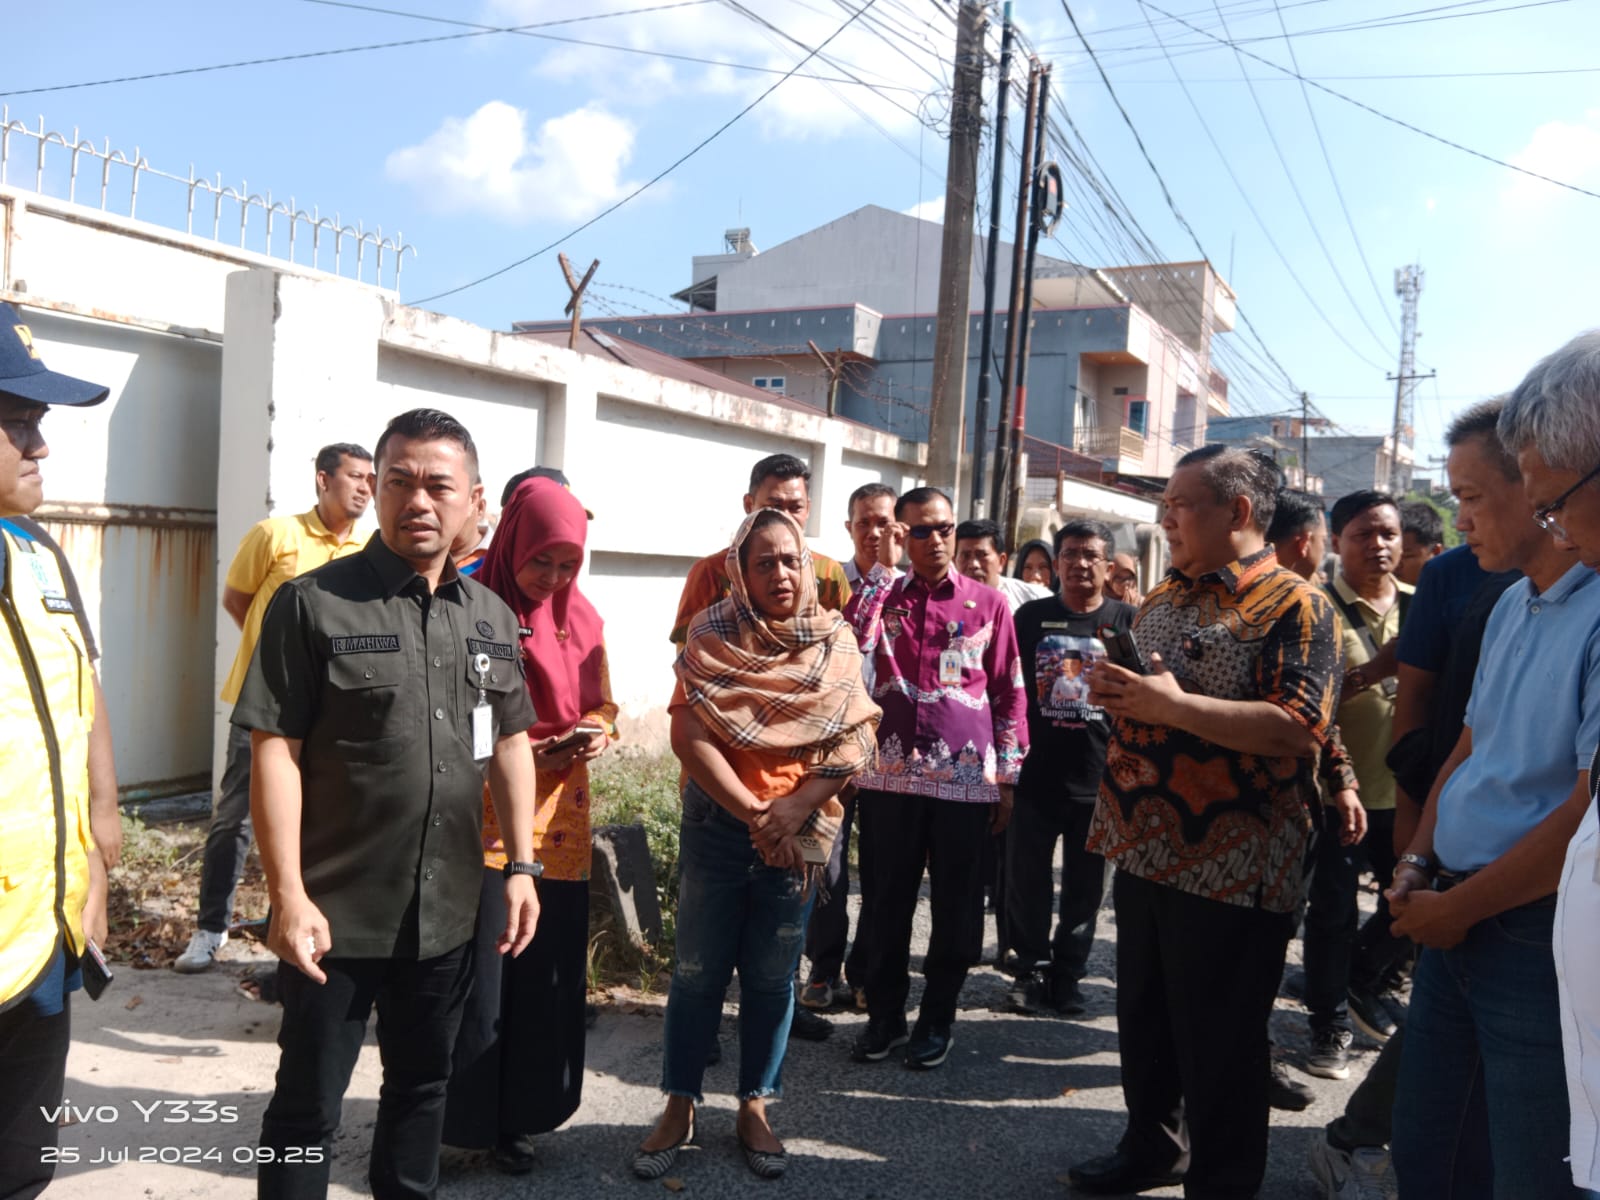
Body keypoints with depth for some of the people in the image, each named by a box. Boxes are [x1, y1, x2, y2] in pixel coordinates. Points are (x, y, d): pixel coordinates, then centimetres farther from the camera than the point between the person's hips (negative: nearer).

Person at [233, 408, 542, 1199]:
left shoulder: (492, 618, 5)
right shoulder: (314, 602, -10)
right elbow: (274, 750, -12)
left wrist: (520, 867, 6)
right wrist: (288, 893, -17)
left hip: (447, 910, 5)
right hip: (335, 910, -4)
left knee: (422, 1084, 21)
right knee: (307, 1103, 11)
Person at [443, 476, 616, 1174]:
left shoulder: (582, 618, 7)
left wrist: (594, 737, -7)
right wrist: (529, 753, -19)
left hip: (560, 820, 5)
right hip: (485, 820, -5)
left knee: (549, 975, 10)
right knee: (477, 977, 0)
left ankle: (519, 1116, 28)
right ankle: (466, 1117, 21)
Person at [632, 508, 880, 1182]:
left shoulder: (835, 642, 1)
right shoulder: (711, 636, -4)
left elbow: (855, 741, -5)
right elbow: (688, 734, -12)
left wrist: (797, 805, -18)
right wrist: (752, 812, -18)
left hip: (800, 831, 1)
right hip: (716, 823, -1)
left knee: (772, 976, 11)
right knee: (698, 971, 7)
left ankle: (754, 1107, 28)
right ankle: (679, 1107, 24)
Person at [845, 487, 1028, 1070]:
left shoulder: (988, 603, 4)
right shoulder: (884, 596, 7)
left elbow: (1010, 694, 5)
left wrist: (1007, 779, 2)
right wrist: (882, 566, -12)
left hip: (966, 777, -1)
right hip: (890, 774, 1)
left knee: (956, 906, 8)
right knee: (887, 901, 10)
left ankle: (937, 1021, 24)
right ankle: (885, 1016, 25)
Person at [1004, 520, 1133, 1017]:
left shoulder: (1128, 621, 2)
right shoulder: (1031, 616, 5)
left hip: (1100, 780, 0)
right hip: (1035, 775, 1)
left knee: (1085, 888, 11)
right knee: (1027, 881, 7)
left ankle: (1068, 973, 27)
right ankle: (1033, 968, 25)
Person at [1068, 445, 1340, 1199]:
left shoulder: (1292, 606, -11)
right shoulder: (1163, 599, 13)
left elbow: (1300, 728, -23)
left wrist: (1176, 706, -24)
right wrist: (1110, 691, 0)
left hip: (1230, 868, -8)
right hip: (1144, 847, 8)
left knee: (1220, 1044, 7)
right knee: (1143, 1018, 20)